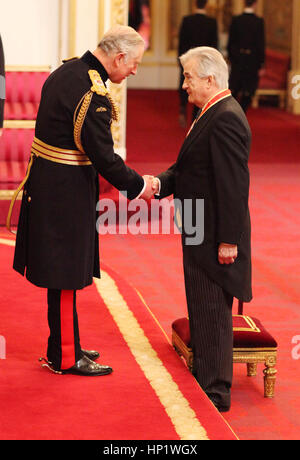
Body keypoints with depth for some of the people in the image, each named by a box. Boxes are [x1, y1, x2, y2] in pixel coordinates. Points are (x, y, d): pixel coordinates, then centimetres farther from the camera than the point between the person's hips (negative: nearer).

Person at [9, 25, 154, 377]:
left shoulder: (67, 70, 7)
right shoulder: (92, 94, -23)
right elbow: (103, 156, -21)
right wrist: (137, 186, -6)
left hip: (45, 182, 10)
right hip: (66, 190, -10)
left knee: (61, 272, 18)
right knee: (65, 275, 0)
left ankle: (64, 345, 29)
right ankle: (65, 357, 9)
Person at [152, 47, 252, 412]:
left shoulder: (225, 119, -21)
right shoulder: (212, 115, 13)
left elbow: (234, 184, -24)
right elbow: (187, 169, 16)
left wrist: (228, 241, -24)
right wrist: (160, 183, -4)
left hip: (216, 238, -11)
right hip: (200, 234, 11)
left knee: (211, 313, -3)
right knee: (202, 310, 18)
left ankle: (215, 391, 5)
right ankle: (205, 378, 29)